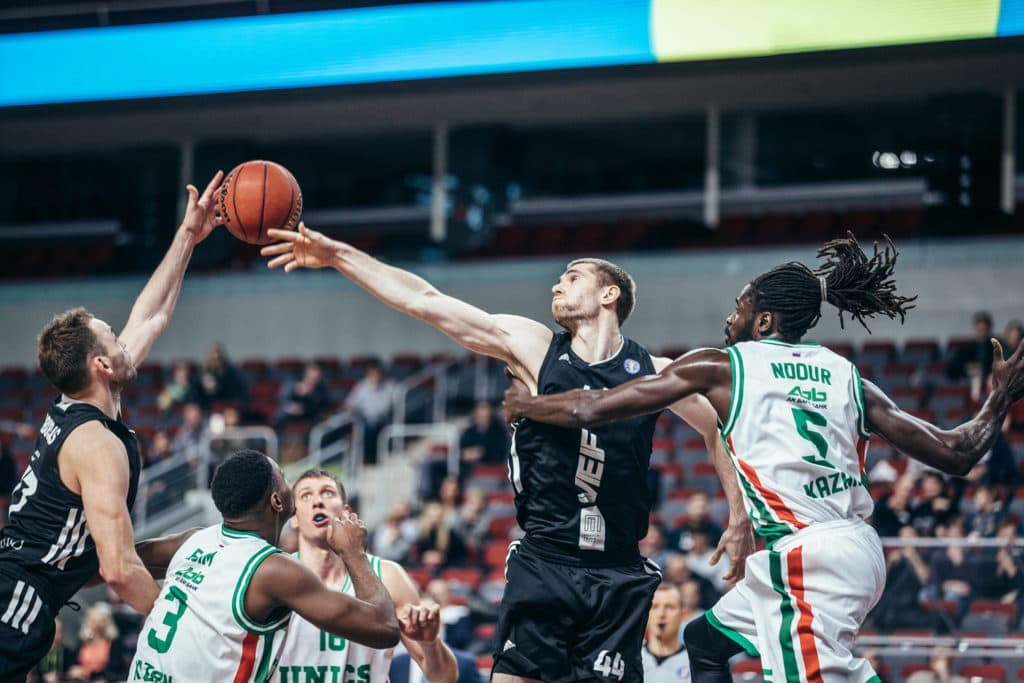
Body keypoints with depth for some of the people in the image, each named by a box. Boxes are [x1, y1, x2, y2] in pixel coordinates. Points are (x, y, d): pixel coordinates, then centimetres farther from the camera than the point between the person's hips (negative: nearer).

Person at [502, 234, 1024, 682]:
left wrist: (526, 405, 25)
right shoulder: (846, 377, 13)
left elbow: (593, 408, 5)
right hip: (854, 546, 8)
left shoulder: (722, 366, 2)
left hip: (805, 557, -8)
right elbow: (956, 455, 11)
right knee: (705, 639, 24)